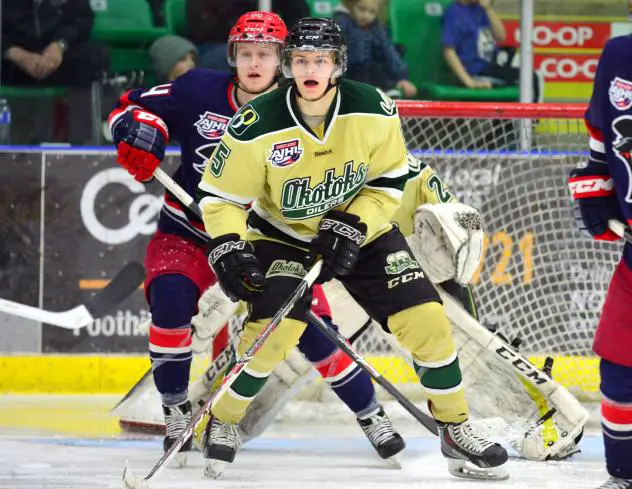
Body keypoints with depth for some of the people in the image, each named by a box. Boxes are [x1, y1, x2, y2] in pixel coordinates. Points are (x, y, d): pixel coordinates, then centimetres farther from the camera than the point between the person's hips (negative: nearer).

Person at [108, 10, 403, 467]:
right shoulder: (200, 90, -10)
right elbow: (133, 107, -3)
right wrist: (140, 135, -26)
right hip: (189, 234, 0)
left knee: (313, 325, -8)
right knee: (171, 298, -28)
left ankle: (370, 414, 14)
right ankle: (176, 409, -8)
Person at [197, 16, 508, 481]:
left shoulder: (373, 110, -19)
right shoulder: (258, 125, -23)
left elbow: (390, 178, -6)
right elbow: (220, 195, -13)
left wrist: (351, 227, -17)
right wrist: (228, 249, -27)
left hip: (363, 230, 2)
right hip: (281, 233, -2)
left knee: (426, 318, -8)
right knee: (274, 329, -24)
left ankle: (456, 429, 9)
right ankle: (223, 422, -1)